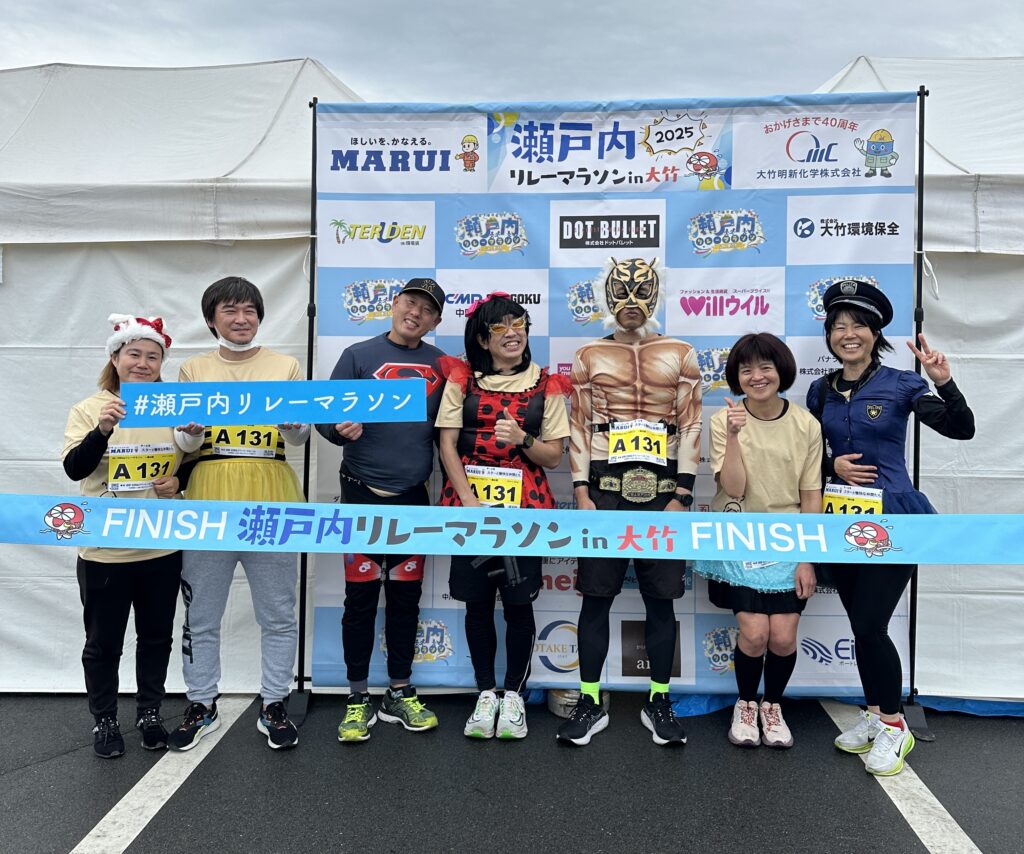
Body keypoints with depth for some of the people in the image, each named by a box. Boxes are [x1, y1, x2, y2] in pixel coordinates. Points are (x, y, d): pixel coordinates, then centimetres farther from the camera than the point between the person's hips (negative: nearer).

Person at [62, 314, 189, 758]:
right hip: (105, 550, -3)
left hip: (162, 548, 3)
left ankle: (149, 713, 30)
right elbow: (74, 468, -18)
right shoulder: (89, 409, -5)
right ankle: (104, 720, 27)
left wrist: (178, 483, -8)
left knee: (156, 637, 14)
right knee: (104, 642, 9)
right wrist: (103, 430, -35)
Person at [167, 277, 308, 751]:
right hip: (209, 500, 1)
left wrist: (293, 425, -18)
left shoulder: (285, 367, 9)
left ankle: (274, 707, 20)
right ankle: (201, 707, 25)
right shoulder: (194, 370, 11)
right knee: (201, 616, 8)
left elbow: (300, 437, 4)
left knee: (278, 615, 5)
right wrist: (192, 432, -14)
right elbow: (184, 443, 9)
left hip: (271, 502, -1)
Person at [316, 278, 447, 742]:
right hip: (364, 495, -3)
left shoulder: (441, 365, 8)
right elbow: (325, 413, -2)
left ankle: (400, 694, 25)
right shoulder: (359, 355, 0)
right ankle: (358, 700, 16)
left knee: (406, 598, 11)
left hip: (414, 498, 3)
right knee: (361, 598, 3)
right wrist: (340, 428, -23)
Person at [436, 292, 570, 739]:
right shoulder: (462, 380, 4)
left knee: (518, 602, 4)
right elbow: (447, 445, -1)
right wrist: (470, 501, -11)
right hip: (469, 503, 1)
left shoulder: (546, 386, 5)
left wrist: (522, 439, -16)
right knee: (477, 602, 8)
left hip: (524, 505, 0)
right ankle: (485, 693, 24)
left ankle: (513, 694, 21)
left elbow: (553, 456, 4)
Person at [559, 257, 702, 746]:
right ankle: (590, 703, 16)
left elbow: (691, 429, 3)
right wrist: (581, 494, -2)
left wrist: (682, 497, -4)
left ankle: (658, 703, 21)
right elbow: (580, 429, 6)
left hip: (662, 493, 0)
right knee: (596, 598, 4)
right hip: (605, 491, 0)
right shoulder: (589, 357, 8)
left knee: (661, 601, 7)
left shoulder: (680, 356, 7)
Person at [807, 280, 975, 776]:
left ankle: (894, 726, 14)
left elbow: (961, 429, -13)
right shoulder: (821, 391, 7)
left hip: (890, 521, -4)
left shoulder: (901, 385, -5)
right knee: (862, 626, 12)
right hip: (838, 520, 5)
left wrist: (943, 381, -27)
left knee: (869, 627, -7)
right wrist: (833, 465, -7)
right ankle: (875, 715, 29)